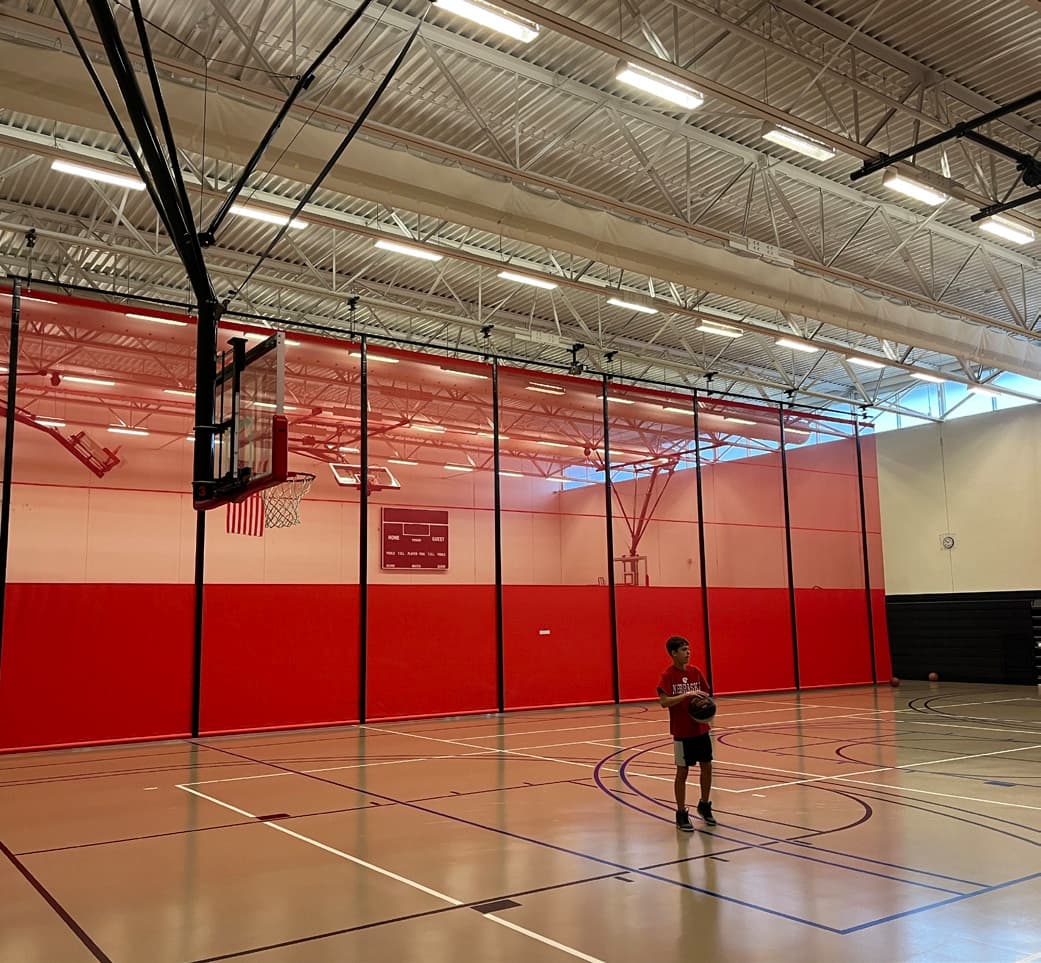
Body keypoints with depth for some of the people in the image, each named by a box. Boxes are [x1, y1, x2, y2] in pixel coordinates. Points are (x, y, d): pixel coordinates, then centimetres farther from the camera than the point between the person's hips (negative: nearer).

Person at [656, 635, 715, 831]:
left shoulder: (696, 671, 4)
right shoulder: (667, 675, -12)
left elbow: (706, 695, 13)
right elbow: (664, 702, -23)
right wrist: (686, 695, -32)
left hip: (701, 729, 5)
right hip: (682, 732, -5)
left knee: (707, 767, 11)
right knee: (682, 772, 2)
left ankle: (704, 805, 31)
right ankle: (681, 814, 14)